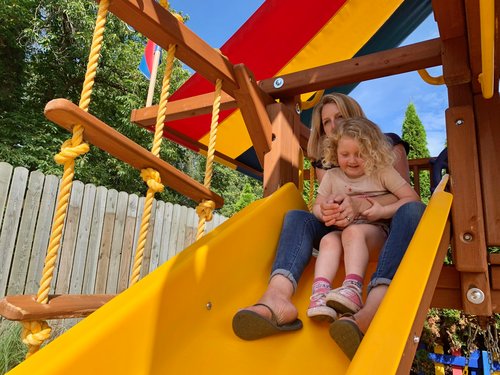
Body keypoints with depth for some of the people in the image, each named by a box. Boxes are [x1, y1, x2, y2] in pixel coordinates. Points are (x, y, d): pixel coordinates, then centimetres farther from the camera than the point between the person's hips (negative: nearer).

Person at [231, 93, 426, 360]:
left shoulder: (389, 145, 4)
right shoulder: (324, 160, 11)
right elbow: (326, 201, -1)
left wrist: (360, 205, -28)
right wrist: (327, 212, -28)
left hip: (385, 229, -2)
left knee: (413, 210, -32)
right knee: (297, 216, -17)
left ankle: (372, 310, -56)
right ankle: (277, 298, -47)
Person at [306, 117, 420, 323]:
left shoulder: (382, 172, 4)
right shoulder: (332, 176, 11)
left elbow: (412, 198, 1)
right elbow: (317, 207, 14)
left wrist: (383, 211, -14)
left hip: (376, 229, -3)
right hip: (342, 229, 3)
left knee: (353, 232, -36)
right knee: (328, 240, -31)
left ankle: (353, 289, -49)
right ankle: (320, 293, -46)